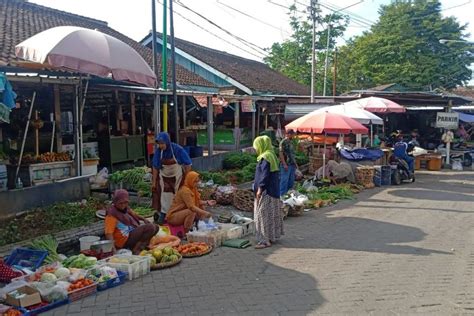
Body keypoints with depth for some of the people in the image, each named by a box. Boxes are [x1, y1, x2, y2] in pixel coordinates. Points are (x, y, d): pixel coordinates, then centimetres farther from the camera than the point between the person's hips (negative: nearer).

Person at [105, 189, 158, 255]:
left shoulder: (125, 208, 10)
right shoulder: (112, 214, -15)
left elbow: (134, 215, 31)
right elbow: (109, 233, -24)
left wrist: (144, 219, 13)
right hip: (125, 241, -10)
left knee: (155, 227, 13)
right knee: (151, 227, -20)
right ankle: (137, 250, -17)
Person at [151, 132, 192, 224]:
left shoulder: (178, 149, -24)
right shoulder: (158, 151, -17)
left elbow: (188, 164, -14)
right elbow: (155, 167, -7)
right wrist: (154, 182, -3)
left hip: (177, 177, -1)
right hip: (164, 177, 1)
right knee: (165, 194, -3)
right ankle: (163, 214, 9)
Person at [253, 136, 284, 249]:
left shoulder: (265, 157, -17)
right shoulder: (271, 155, 13)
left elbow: (265, 175, -22)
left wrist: (260, 189, -21)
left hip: (266, 191, -10)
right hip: (273, 190, 10)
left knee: (264, 214, -7)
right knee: (271, 214, 16)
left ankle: (265, 240, -6)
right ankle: (272, 236, 26)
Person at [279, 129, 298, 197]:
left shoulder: (291, 142, 15)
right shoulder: (283, 142, -11)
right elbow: (281, 153, -15)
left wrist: (295, 163, 18)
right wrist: (284, 164, -20)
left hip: (292, 164, 9)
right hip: (286, 165, -9)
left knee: (291, 180, 12)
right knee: (284, 180, -5)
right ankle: (282, 195, 3)